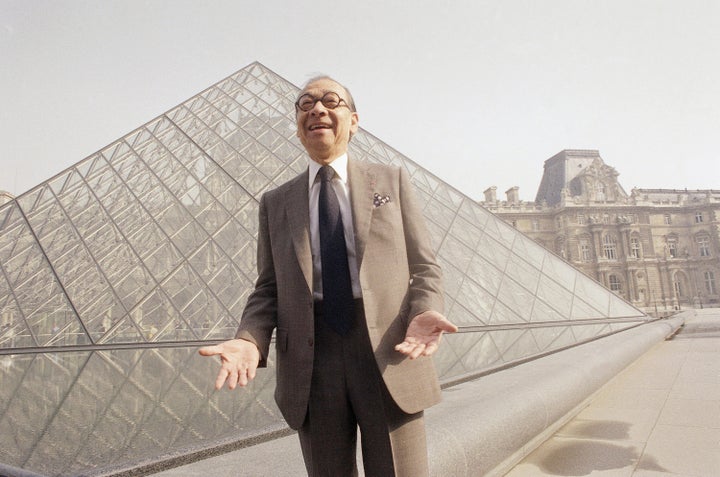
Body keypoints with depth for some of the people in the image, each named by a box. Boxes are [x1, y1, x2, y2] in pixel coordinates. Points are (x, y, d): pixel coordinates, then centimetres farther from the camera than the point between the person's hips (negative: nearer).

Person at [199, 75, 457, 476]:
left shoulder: (392, 181, 10)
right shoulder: (276, 203, 13)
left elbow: (425, 266, 6)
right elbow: (268, 288, 10)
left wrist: (424, 313, -15)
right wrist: (250, 339, -10)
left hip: (390, 356, -1)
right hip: (311, 363, 2)